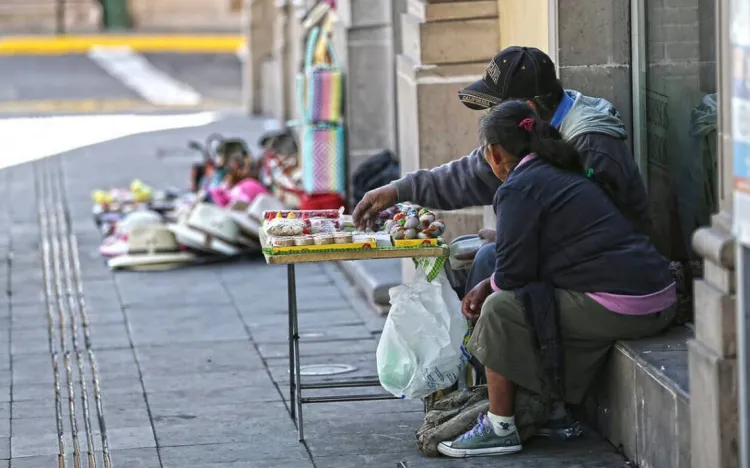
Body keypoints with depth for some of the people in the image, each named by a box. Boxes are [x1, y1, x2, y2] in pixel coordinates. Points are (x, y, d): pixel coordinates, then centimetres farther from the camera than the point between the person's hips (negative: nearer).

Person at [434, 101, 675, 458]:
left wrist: (489, 289, 13)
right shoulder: (564, 174, 22)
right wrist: (489, 284, 26)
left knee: (500, 310, -2)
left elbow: (514, 273, -9)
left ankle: (500, 429, 6)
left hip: (617, 309, -10)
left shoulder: (519, 189, -7)